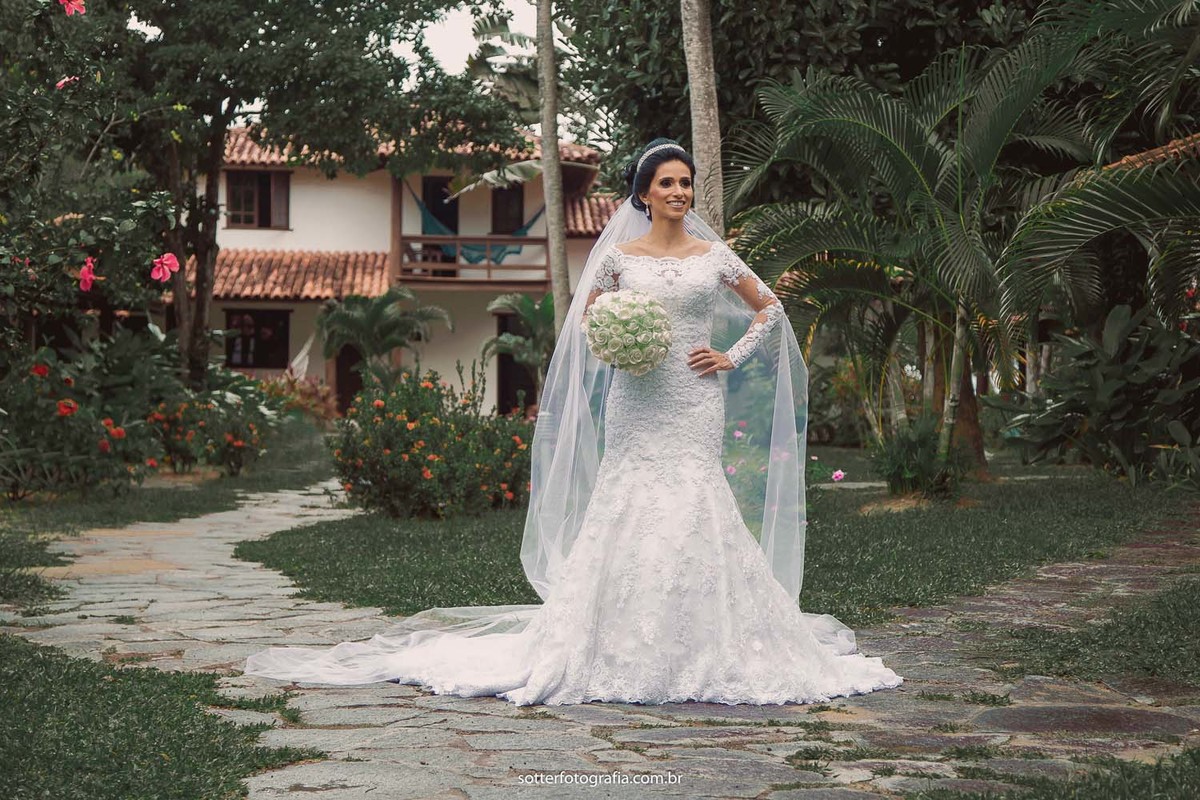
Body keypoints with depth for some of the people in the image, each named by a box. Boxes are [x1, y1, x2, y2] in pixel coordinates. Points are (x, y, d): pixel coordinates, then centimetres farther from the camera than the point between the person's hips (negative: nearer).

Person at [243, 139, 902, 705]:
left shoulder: (713, 254, 7)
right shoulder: (618, 255, 6)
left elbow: (768, 307, 18)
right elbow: (587, 315, 17)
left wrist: (733, 357, 7)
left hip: (698, 404, 0)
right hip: (638, 403, 0)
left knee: (696, 512, -7)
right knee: (630, 512, -6)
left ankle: (698, 647, 2)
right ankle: (628, 649, 1)